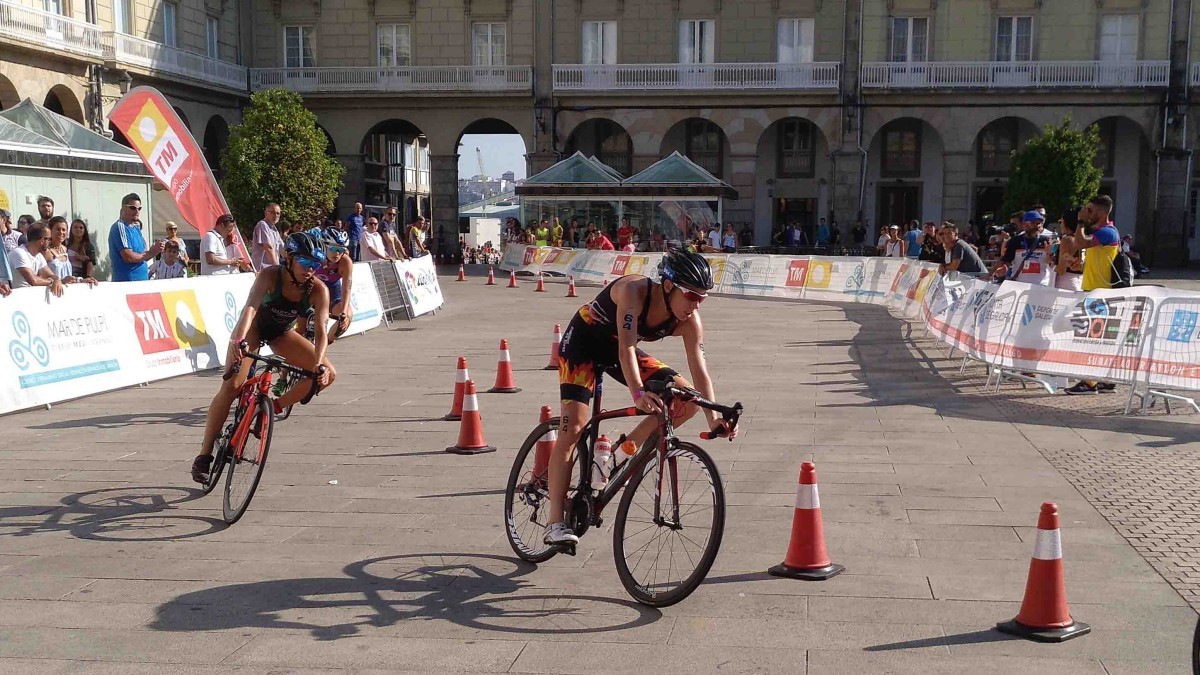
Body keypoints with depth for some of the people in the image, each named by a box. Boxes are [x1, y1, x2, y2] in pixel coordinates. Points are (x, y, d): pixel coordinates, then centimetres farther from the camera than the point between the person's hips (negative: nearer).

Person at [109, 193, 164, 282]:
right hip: (126, 280, -8)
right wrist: (151, 253, -8)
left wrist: (154, 250, -5)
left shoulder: (135, 227, 15)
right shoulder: (120, 227, -11)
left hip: (142, 279, 8)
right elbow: (128, 257, -20)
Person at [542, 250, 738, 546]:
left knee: (687, 400, -8)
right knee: (574, 427, -18)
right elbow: (626, 348, -43)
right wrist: (638, 393, -58)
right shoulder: (634, 290, -34)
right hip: (583, 341, -6)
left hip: (618, 349, 6)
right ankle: (555, 522, -16)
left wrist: (713, 419, -34)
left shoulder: (689, 322, -18)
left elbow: (699, 370, -21)